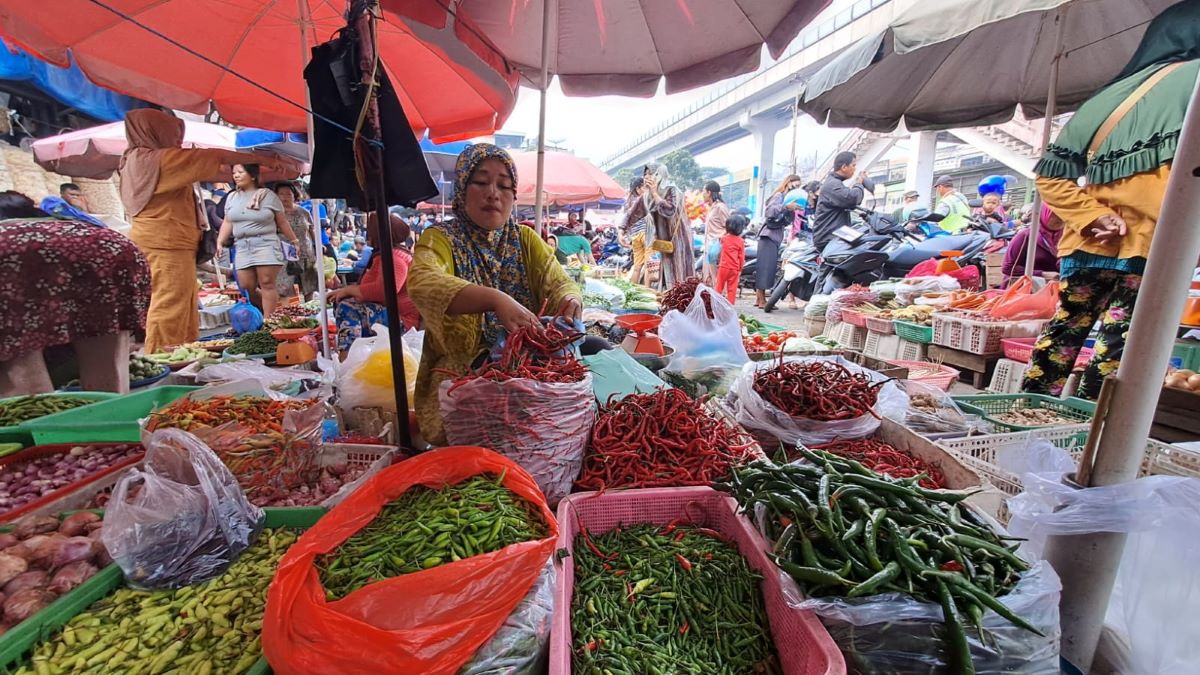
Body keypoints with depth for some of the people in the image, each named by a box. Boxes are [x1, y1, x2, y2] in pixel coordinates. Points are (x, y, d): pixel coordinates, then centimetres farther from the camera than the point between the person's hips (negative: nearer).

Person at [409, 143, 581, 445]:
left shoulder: (526, 240, 12)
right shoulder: (440, 239, -1)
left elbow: (559, 283, -2)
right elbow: (423, 283, -23)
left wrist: (570, 300, -28)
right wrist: (495, 299, -42)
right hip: (460, 373, -4)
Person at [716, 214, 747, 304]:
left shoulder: (724, 238, -2)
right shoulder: (741, 241, -4)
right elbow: (741, 256, -2)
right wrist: (740, 269, 7)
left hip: (724, 267, 0)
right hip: (735, 269, 0)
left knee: (719, 286, 9)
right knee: (732, 288, 5)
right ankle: (730, 305, 7)